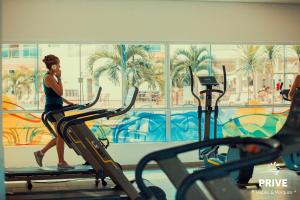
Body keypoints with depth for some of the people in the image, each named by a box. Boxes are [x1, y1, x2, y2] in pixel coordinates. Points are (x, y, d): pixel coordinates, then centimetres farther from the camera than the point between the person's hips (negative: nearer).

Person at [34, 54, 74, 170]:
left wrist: (67, 102, 16)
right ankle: (61, 162, 5)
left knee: (61, 135, 13)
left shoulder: (51, 77, 15)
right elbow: (60, 92, -18)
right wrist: (59, 78, -13)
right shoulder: (48, 78, -15)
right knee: (61, 135, -3)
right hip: (53, 109, -10)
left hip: (56, 108, 10)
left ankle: (41, 153, 18)